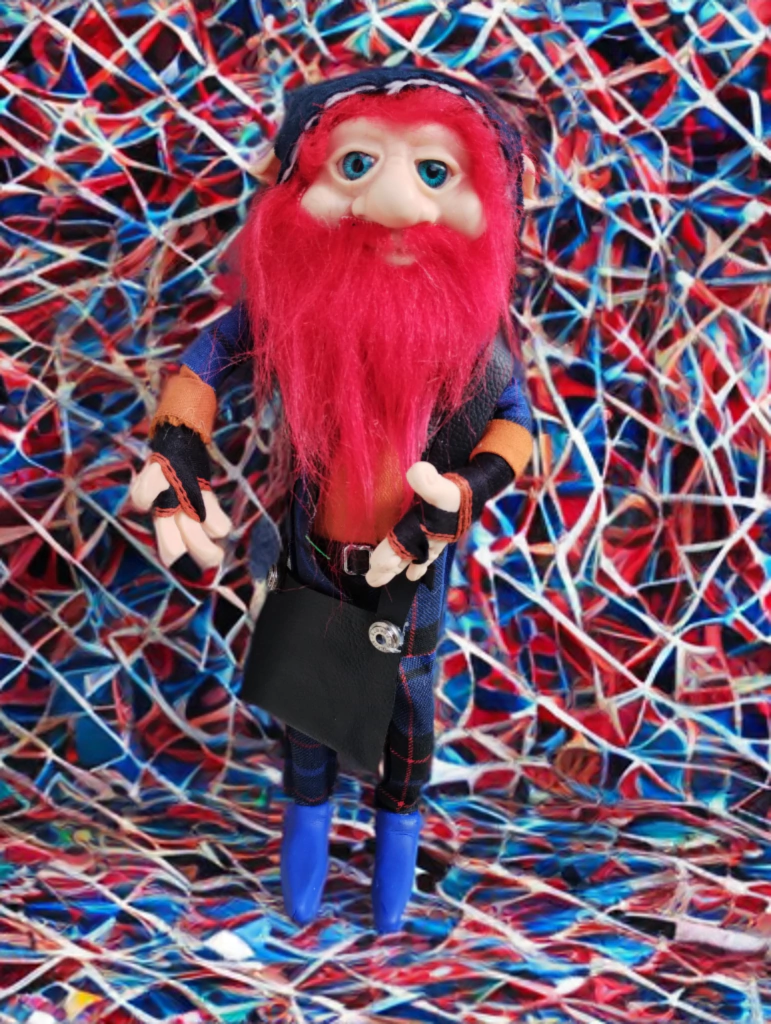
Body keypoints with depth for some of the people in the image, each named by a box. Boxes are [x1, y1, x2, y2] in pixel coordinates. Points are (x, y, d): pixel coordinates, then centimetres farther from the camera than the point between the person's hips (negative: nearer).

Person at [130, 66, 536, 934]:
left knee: (406, 695, 18)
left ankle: (398, 829, 45)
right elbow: (205, 358, -7)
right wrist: (175, 456, -19)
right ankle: (308, 817, 47)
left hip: (412, 561, 0)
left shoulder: (464, 318, -20)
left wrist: (466, 493, -29)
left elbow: (515, 417, -12)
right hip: (313, 554, 1)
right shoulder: (290, 300, -20)